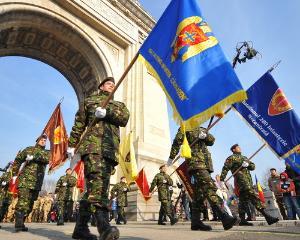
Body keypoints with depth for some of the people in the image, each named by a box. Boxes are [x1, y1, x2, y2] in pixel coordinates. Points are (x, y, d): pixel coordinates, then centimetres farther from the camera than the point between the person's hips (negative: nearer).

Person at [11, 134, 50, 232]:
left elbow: (47, 159, -10)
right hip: (25, 179, -3)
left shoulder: (47, 152, 13)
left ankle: (20, 222, 21)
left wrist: (34, 157, -20)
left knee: (30, 204, 9)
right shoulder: (29, 149, 10)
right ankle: (19, 223, -12)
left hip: (37, 183, 3)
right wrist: (14, 174, 4)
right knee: (22, 201, -15)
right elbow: (17, 160, 11)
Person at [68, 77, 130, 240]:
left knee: (102, 183, -1)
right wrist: (71, 144, 7)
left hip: (111, 148, 4)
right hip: (92, 144, -3)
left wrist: (107, 112, -10)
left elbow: (125, 118, 5)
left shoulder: (118, 105, 28)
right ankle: (103, 225, -36)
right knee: (96, 179, -25)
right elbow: (78, 124, 16)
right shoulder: (89, 101, 24)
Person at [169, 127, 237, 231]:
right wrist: (171, 157, 0)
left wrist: (205, 135, -10)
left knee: (200, 192, 5)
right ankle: (224, 217, -27)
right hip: (195, 162, -7)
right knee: (210, 187, -21)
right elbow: (177, 141, 4)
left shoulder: (201, 129, 27)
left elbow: (211, 140, 11)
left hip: (206, 163, 7)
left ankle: (195, 222, 9)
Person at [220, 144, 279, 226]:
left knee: (243, 200, 7)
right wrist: (221, 179, -13)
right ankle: (267, 216, -21)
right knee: (253, 196, -17)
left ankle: (242, 220, 9)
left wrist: (248, 164, -6)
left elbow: (253, 166, 18)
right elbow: (225, 168, -4)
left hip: (248, 180, 8)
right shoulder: (231, 158, 5)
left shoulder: (244, 158, 29)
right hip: (241, 179, -8)